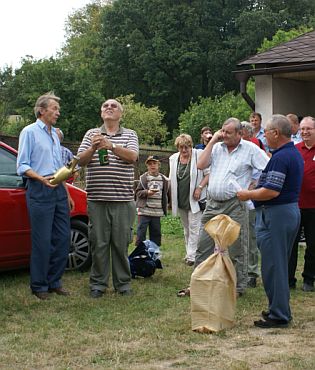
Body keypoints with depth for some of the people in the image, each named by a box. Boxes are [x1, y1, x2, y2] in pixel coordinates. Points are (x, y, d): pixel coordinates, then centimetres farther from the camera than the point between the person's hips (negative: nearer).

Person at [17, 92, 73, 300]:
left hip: (59, 191, 7)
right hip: (40, 192, -7)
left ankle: (54, 282, 17)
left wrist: (67, 194, 22)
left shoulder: (54, 134, 21)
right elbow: (22, 166, -8)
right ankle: (39, 286, 4)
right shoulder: (30, 132, -1)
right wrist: (42, 179, -24)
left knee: (62, 238, 5)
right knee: (42, 241, -6)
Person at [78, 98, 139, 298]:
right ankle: (98, 284, 11)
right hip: (97, 199, 1)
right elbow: (81, 160, 3)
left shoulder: (130, 135, 11)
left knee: (121, 243, 3)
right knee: (98, 243, 2)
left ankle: (123, 283, 13)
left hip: (123, 199, -1)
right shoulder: (92, 134, 13)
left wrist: (111, 146, -22)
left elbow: (132, 156, -8)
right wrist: (93, 148, -17)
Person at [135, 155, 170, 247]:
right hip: (144, 211, -4)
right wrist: (147, 192, -17)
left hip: (157, 211, 4)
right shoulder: (143, 178, -2)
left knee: (156, 233, 9)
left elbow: (166, 194, 18)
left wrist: (165, 206, 11)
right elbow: (138, 192, -2)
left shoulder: (163, 179, 9)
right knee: (141, 232, -5)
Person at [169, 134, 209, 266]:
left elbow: (208, 174, -6)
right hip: (180, 200, 6)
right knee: (186, 228, 14)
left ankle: (192, 256, -9)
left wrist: (200, 187, -17)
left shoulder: (199, 155, -8)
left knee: (194, 227, -9)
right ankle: (189, 253, 22)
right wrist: (171, 198, 12)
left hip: (194, 199, -6)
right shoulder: (173, 159, 8)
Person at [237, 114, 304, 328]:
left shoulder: (280, 157, -20)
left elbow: (272, 191, -26)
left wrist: (249, 195, -11)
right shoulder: (295, 154, 13)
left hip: (276, 214, -10)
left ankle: (279, 316, 4)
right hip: (292, 210, 10)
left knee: (273, 266, -2)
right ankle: (280, 309, 27)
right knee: (280, 264, 18)